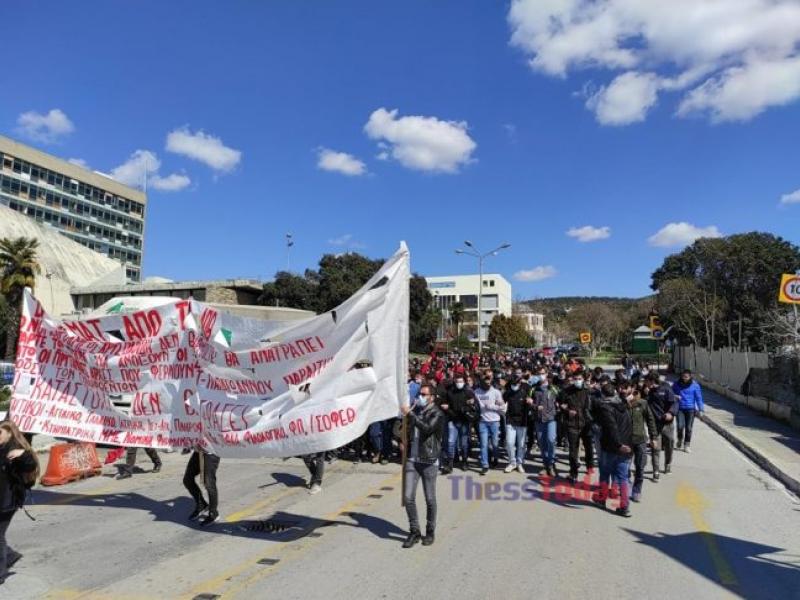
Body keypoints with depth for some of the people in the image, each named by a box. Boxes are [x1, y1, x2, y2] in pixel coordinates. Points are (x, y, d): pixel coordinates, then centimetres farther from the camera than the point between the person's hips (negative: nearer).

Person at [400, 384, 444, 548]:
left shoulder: (437, 413, -6)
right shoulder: (415, 410, 10)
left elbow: (427, 428, -26)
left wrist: (410, 414, -26)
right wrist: (406, 440, 7)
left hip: (429, 462, -4)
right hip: (412, 460, 4)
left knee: (430, 499, 6)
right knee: (408, 497, -1)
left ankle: (430, 531, 24)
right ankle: (414, 532, 14)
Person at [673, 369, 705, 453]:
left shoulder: (695, 385, -2)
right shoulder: (677, 384, 2)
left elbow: (699, 398, 0)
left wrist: (701, 409, -4)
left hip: (690, 409, 0)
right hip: (680, 408, 0)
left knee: (688, 427, 3)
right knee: (680, 426, -11)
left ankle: (687, 445, 17)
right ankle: (680, 440, 17)